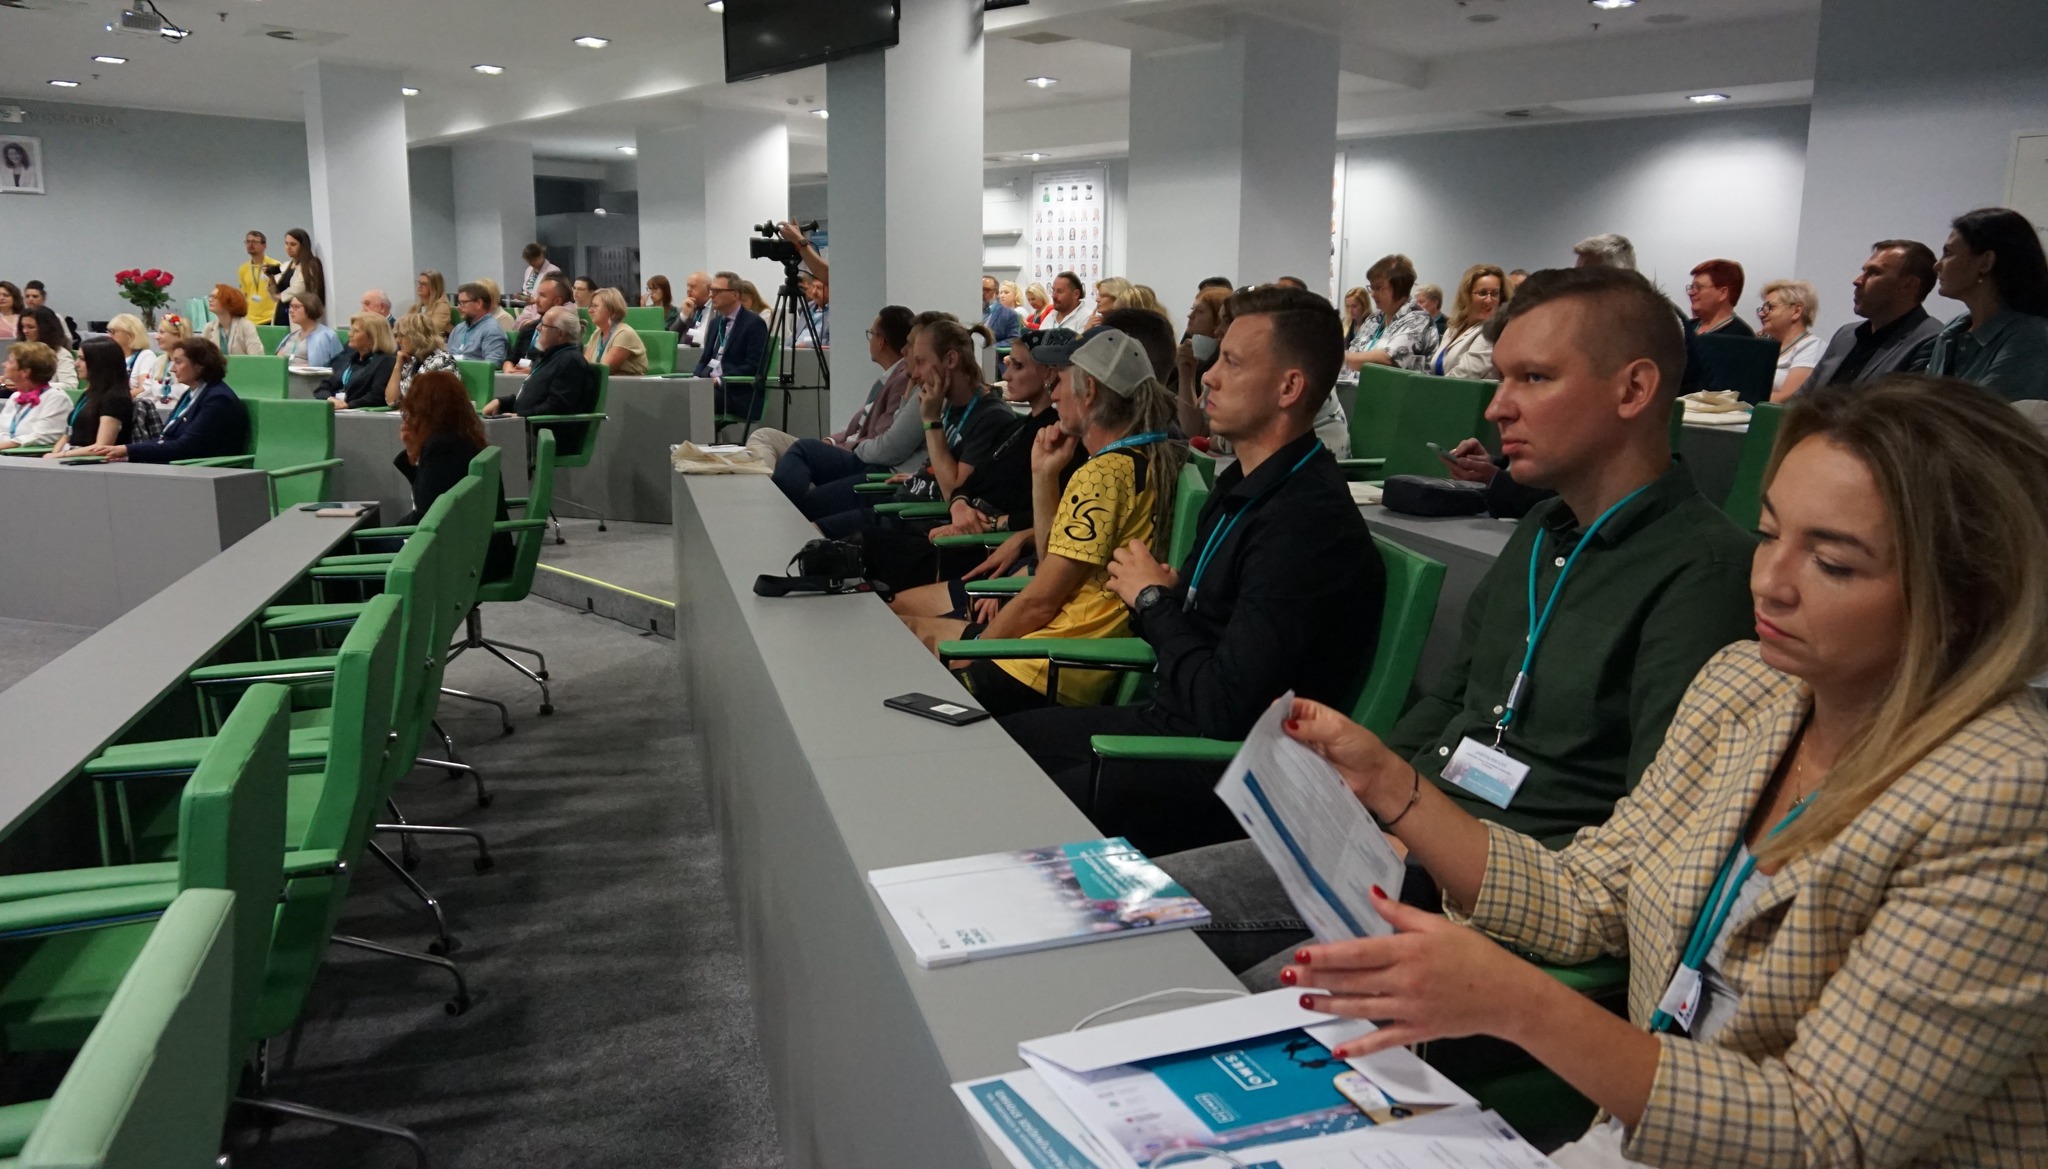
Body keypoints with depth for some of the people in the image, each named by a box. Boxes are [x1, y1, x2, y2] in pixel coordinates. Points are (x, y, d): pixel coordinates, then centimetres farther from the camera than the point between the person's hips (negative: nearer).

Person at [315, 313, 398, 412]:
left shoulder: (385, 362, 0)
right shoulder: (347, 356, 23)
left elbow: (376, 397, -13)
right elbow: (322, 388, 17)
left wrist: (347, 405, -22)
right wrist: (330, 399, -6)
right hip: (332, 410, 7)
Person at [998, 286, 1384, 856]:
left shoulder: (1308, 523, -24)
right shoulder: (1243, 486, 9)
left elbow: (1225, 708, -25)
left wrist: (1153, 599, -10)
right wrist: (1151, 593, -7)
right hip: (1169, 721, 10)